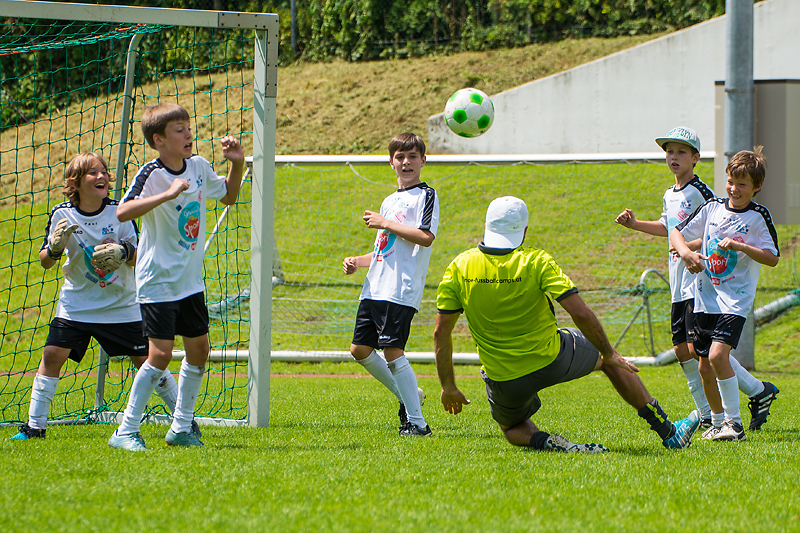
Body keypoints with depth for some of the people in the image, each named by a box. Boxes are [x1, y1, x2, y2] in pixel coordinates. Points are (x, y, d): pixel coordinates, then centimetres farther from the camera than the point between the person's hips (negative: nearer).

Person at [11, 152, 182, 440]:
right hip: (76, 304, 0)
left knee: (146, 359, -2)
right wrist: (55, 248, -23)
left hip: (120, 305, 0)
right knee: (53, 354, -11)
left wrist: (124, 252, -26)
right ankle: (35, 425, 0)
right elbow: (45, 262, 0)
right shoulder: (62, 215, -7)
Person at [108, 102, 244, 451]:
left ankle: (181, 428, 20)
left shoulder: (199, 167, 4)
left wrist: (237, 164, 6)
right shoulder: (152, 175, -17)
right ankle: (125, 432, -7)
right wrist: (168, 194, -38)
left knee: (198, 349, 8)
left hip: (190, 281, 7)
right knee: (161, 353, -14)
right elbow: (122, 212, -32)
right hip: (158, 282, -7)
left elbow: (228, 196, 23)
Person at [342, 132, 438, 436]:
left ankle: (417, 422, -10)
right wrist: (357, 262, 13)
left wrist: (385, 224, -11)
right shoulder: (390, 201, 23)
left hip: (402, 291, -9)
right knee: (360, 349, 7)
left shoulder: (426, 195, -2)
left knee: (392, 351, -15)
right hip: (375, 288, 9)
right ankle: (407, 395, 21)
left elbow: (425, 237, -17)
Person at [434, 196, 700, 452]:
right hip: (551, 361, -1)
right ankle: (667, 431, 29)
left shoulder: (459, 267, -7)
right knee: (609, 360, 28)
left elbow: (441, 331, -5)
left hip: (502, 380, 1)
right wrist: (608, 353, -3)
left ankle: (542, 441, -4)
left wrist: (448, 386, 5)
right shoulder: (536, 261, -15)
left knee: (513, 428, 32)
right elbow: (581, 313, -19)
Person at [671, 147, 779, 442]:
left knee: (718, 354, -22)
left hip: (736, 299, -5)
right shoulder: (712, 207, 6)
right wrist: (686, 253, -9)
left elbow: (772, 258, -10)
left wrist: (739, 246, -22)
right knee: (705, 364, 9)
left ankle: (735, 423, -13)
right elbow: (676, 232, 11)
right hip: (706, 296, 6)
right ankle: (718, 421, 26)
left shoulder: (758, 216, -6)